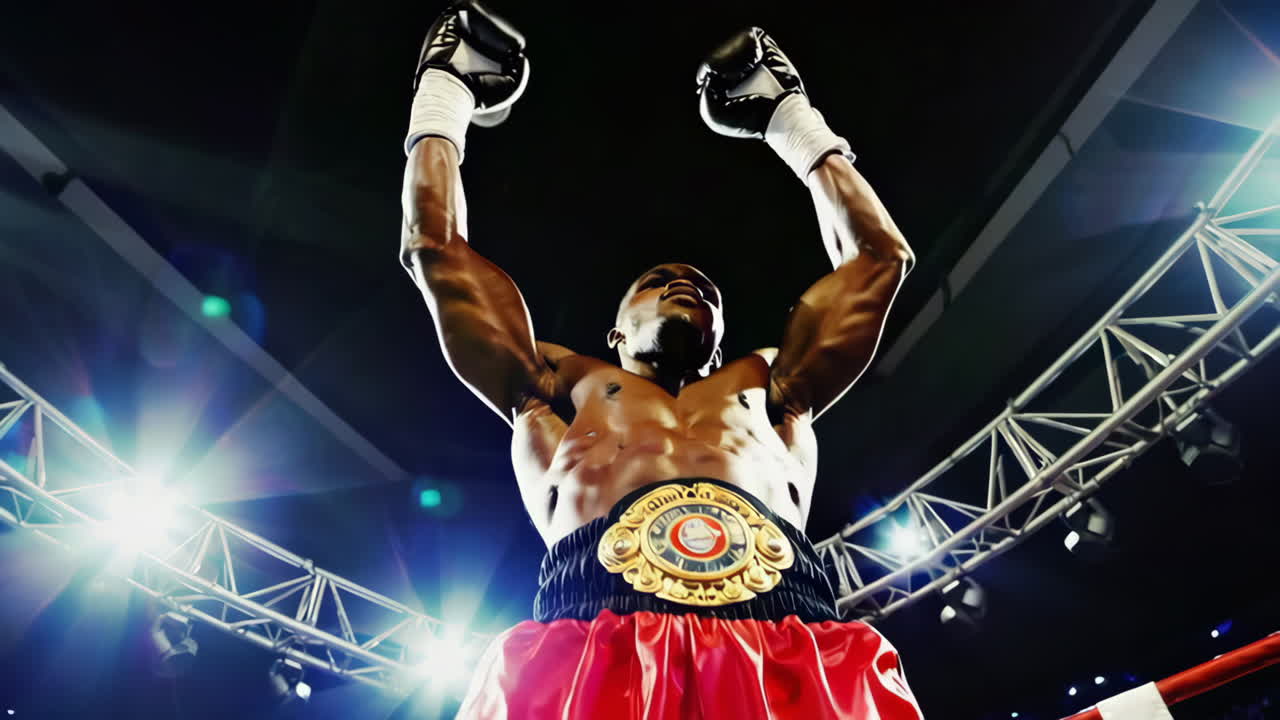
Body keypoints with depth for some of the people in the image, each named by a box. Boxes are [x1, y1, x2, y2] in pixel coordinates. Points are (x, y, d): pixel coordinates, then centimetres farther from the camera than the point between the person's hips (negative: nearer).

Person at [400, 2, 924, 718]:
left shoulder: (768, 384, 30)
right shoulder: (563, 388, 27)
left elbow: (880, 254, 35)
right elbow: (437, 247, 28)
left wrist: (794, 120, 44)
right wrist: (444, 94, 37)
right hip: (593, 650, -1)